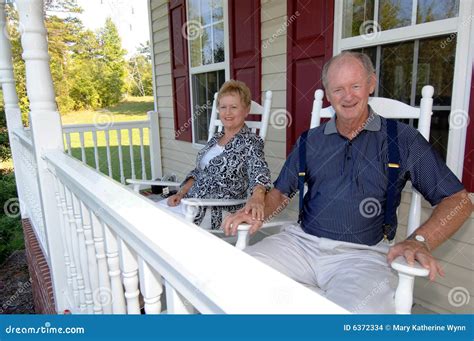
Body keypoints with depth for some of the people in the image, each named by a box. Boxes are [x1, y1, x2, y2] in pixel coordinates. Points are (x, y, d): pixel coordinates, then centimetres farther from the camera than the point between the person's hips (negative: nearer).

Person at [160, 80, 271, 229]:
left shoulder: (251, 142, -10)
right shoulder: (216, 138, 13)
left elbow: (259, 172, -27)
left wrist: (257, 197, -49)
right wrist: (181, 193, 1)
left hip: (216, 212, -7)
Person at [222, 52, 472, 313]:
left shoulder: (403, 139, 5)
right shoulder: (310, 140, 14)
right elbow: (281, 192, 18)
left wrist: (420, 241, -12)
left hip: (362, 253, -3)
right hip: (301, 241, 4)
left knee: (360, 310, -34)